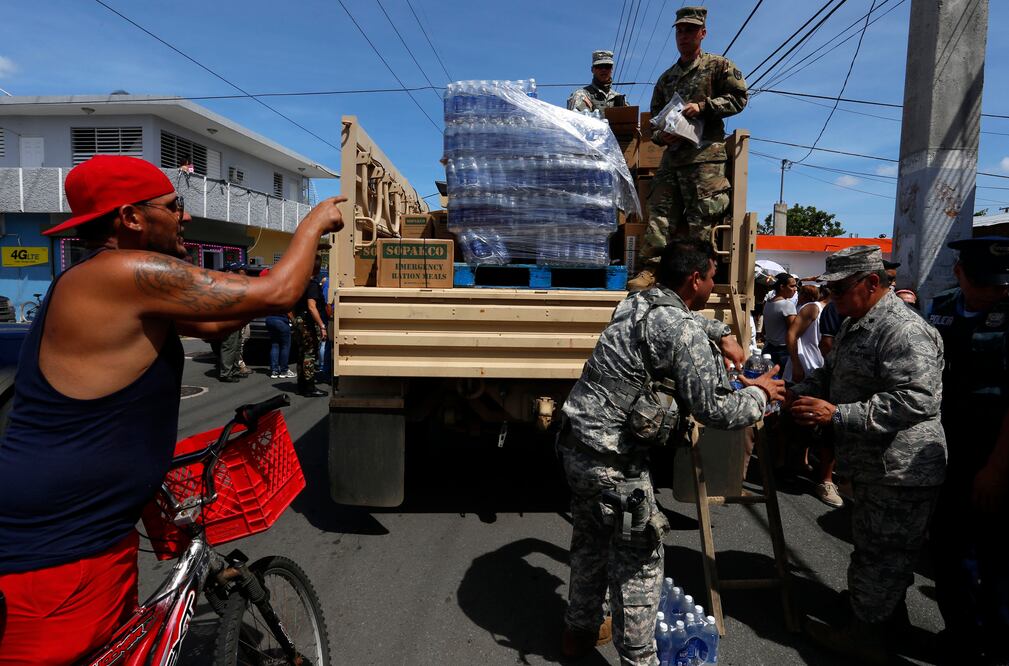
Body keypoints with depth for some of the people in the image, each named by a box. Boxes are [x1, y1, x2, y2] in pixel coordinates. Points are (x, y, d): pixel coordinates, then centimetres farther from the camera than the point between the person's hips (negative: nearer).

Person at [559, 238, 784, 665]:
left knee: (590, 542, 25)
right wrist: (760, 394, -1)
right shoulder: (683, 331, -19)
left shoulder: (637, 302, 9)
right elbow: (713, 410, -18)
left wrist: (721, 334, 24)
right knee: (639, 560, 7)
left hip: (576, 442, 9)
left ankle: (579, 631, 44)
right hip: (613, 461, -9)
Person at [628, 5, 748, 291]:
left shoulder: (718, 65, 10)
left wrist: (702, 107, -11)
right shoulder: (666, 78, 25)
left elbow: (739, 97, 1)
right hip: (672, 153, 5)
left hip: (705, 152, -5)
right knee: (660, 209, -5)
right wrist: (660, 136, 3)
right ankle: (651, 268, -9)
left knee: (700, 215, -10)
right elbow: (655, 116, 26)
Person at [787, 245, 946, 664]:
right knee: (879, 549, 25)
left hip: (899, 471, -10)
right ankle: (890, 609, 44)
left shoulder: (904, 331, -23)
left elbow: (916, 401, -31)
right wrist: (797, 394, 0)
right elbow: (829, 374, 20)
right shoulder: (855, 326, 11)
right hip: (872, 465, 10)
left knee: (879, 554, 4)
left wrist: (837, 415, -32)